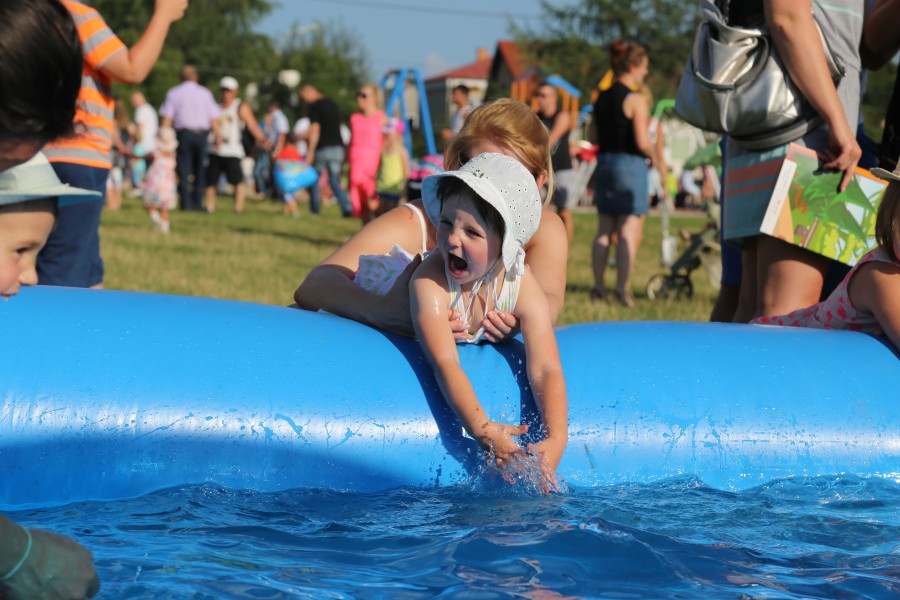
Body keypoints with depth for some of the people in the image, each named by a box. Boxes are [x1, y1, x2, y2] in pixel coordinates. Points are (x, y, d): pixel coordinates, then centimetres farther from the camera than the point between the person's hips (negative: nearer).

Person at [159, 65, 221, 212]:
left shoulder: (173, 93, 5)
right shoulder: (205, 93, 8)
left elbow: (167, 118, -2)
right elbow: (214, 118, 2)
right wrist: (217, 135, 6)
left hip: (183, 133, -1)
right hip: (201, 133, 1)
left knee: (184, 168, -1)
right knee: (200, 168, 9)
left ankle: (186, 202, -10)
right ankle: (197, 202, 6)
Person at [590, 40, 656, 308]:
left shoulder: (601, 98, 8)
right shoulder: (636, 100, -13)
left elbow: (594, 135, 13)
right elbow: (643, 142, -17)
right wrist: (653, 157, 0)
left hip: (604, 162, 7)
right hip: (630, 165, -7)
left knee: (605, 228, 11)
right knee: (630, 230, -2)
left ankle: (598, 285, 10)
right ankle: (622, 287, -5)